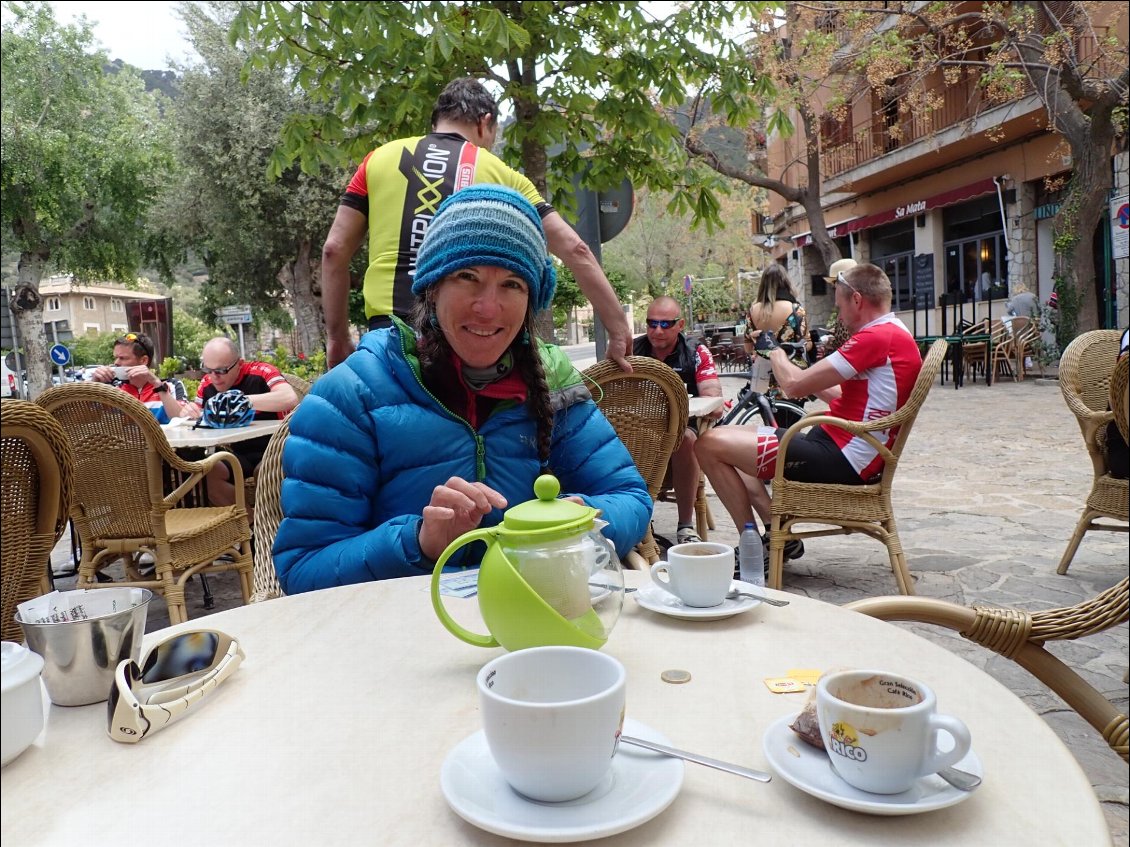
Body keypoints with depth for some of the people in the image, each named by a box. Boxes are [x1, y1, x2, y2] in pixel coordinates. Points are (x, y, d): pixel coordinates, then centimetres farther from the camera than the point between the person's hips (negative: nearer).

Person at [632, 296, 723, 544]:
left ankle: (686, 525, -25)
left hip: (680, 427, -1)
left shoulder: (696, 354, 4)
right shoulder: (632, 350, 9)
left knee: (685, 438, -38)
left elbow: (711, 393, -6)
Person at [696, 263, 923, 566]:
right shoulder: (896, 334, 16)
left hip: (841, 461, -11)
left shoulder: (877, 337, -18)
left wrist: (777, 357, 2)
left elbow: (795, 385, -19)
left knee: (711, 444, -13)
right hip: (845, 452, 11)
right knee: (731, 436, 20)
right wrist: (790, 366, 17)